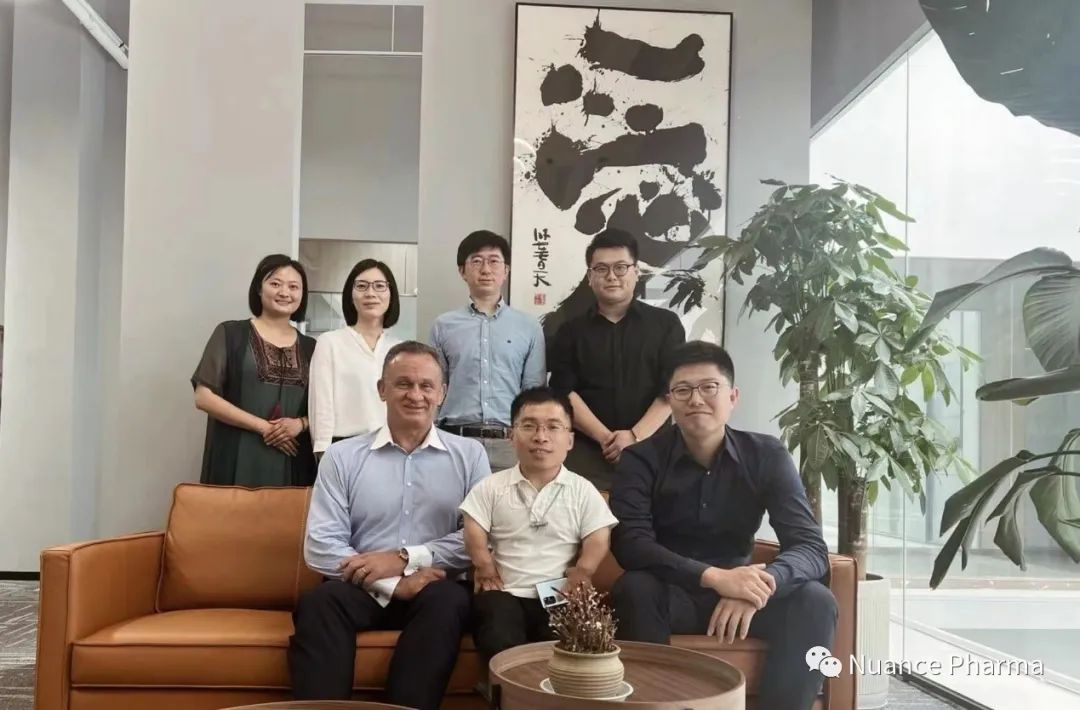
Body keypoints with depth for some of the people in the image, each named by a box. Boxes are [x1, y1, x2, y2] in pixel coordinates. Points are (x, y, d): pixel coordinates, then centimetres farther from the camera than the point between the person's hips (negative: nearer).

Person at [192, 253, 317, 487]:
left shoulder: (310, 348, 11)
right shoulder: (230, 333, 3)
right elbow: (204, 397, -4)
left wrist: (300, 424, -9)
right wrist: (263, 426, -10)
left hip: (293, 466, 3)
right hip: (238, 462, -2)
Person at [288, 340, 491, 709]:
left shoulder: (469, 455, 7)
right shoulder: (341, 456, 6)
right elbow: (320, 547, -3)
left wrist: (404, 559, -13)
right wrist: (394, 584, -15)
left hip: (435, 591, 0)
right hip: (362, 589, 0)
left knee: (448, 601, -32)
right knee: (318, 603, -30)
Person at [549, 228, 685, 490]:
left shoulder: (665, 324, 7)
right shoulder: (571, 331, 10)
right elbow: (565, 392, 1)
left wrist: (635, 436, -13)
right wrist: (605, 438, -13)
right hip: (586, 453, 1)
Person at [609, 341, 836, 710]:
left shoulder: (767, 455, -4)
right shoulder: (642, 459, -8)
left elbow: (811, 548, -11)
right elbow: (629, 544, -21)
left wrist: (757, 583, -33)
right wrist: (713, 577, -35)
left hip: (738, 593, 2)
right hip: (670, 595, -2)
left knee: (814, 601, -24)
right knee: (634, 590, -33)